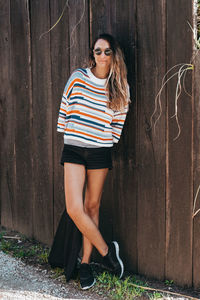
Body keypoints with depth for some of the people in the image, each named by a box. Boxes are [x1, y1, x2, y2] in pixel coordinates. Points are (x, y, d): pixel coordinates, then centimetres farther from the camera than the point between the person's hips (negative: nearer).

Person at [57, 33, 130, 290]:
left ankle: (85, 262, 21)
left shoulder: (120, 88, 2)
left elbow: (118, 122, 9)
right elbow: (66, 108, 7)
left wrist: (107, 141, 9)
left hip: (100, 152, 1)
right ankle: (106, 251, 9)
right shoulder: (78, 77, 0)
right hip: (73, 149, 0)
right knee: (74, 208, -10)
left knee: (92, 206, 7)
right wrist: (71, 133, 10)